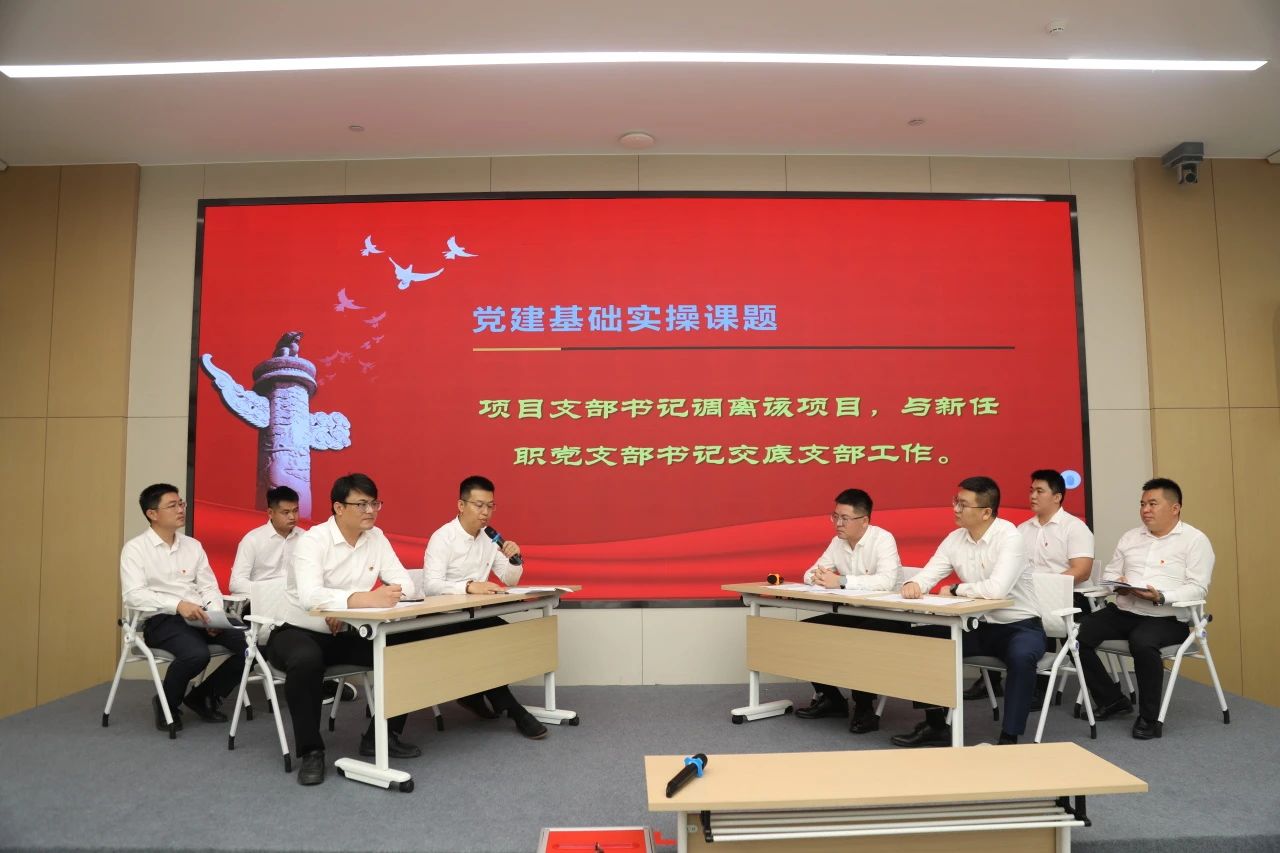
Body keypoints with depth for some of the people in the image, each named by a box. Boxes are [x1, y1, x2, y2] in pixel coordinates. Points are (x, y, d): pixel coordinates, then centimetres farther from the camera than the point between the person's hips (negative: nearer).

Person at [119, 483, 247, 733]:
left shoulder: (193, 545, 15)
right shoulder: (135, 548, 1)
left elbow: (210, 587, 10)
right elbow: (133, 594, -13)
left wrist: (215, 614, -12)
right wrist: (178, 605, -26)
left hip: (200, 618, 5)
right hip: (161, 619, -5)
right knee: (196, 654, -35)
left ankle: (204, 696, 7)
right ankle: (167, 704, -2)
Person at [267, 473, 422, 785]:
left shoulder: (376, 538, 0)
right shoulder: (313, 540, -17)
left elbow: (405, 583, -9)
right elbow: (310, 596, -34)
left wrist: (346, 609, -24)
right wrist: (363, 599, -49)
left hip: (346, 635, 5)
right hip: (297, 632, -5)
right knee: (307, 661, -38)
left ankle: (382, 735, 2)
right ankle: (310, 751, -18)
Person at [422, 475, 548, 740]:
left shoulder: (490, 538, 7)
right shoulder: (442, 538, -13)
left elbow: (510, 580, 12)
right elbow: (430, 585, -26)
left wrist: (515, 558, -10)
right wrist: (469, 586, -41)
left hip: (476, 615, 6)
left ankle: (476, 693, 2)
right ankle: (510, 707, -9)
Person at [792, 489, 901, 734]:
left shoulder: (883, 539, -16)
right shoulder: (838, 541, 6)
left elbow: (887, 580, -33)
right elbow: (810, 574, 10)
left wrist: (841, 581, -35)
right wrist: (819, 577, -16)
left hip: (883, 617, -8)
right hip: (850, 613, 8)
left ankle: (865, 708, -10)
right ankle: (830, 698, 11)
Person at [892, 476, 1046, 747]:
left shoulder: (1009, 537, -21)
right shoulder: (954, 539, -1)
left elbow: (996, 589, -35)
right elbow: (928, 574, -1)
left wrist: (955, 590, -19)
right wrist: (913, 584, -26)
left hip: (1019, 626, -6)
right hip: (978, 626, 6)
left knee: (1021, 657, -37)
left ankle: (1009, 738, -21)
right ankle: (936, 725, 3)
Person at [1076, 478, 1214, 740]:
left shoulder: (1195, 540, -1)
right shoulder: (1130, 537, 16)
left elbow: (1198, 588, -10)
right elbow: (1109, 572, 18)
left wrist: (1161, 597, -25)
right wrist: (1117, 585, -7)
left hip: (1167, 617, -6)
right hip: (1123, 611, 6)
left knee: (1142, 642, -37)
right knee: (1078, 634, -16)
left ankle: (1149, 718, -16)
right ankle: (1112, 700, 3)